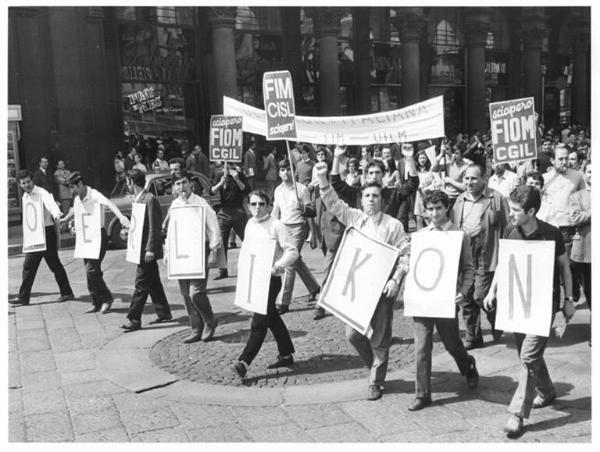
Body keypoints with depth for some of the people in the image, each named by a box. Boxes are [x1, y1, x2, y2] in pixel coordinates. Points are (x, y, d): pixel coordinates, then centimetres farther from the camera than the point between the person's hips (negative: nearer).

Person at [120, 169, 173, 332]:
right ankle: (163, 313, 25)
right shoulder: (136, 199, 11)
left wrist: (150, 249, -20)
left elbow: (154, 227, -19)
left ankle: (134, 320, 2)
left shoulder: (150, 199, -17)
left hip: (148, 250, -9)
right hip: (142, 249, 9)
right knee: (153, 283, 15)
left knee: (141, 285, -4)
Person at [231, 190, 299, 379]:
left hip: (271, 278, -7)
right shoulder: (250, 225, 9)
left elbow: (292, 251, -12)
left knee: (259, 322, -8)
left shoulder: (275, 226, -11)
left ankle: (244, 362, -7)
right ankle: (286, 354, 30)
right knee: (272, 318, 16)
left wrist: (277, 267, -24)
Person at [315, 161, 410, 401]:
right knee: (353, 333, 5)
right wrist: (323, 179, -17)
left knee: (379, 337, 4)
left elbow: (406, 254, -4)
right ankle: (375, 364, 32)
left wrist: (396, 279, -17)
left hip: (382, 287, -3)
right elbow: (333, 203, -3)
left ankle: (376, 381, 20)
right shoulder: (353, 217, 5)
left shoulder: (393, 225, -3)